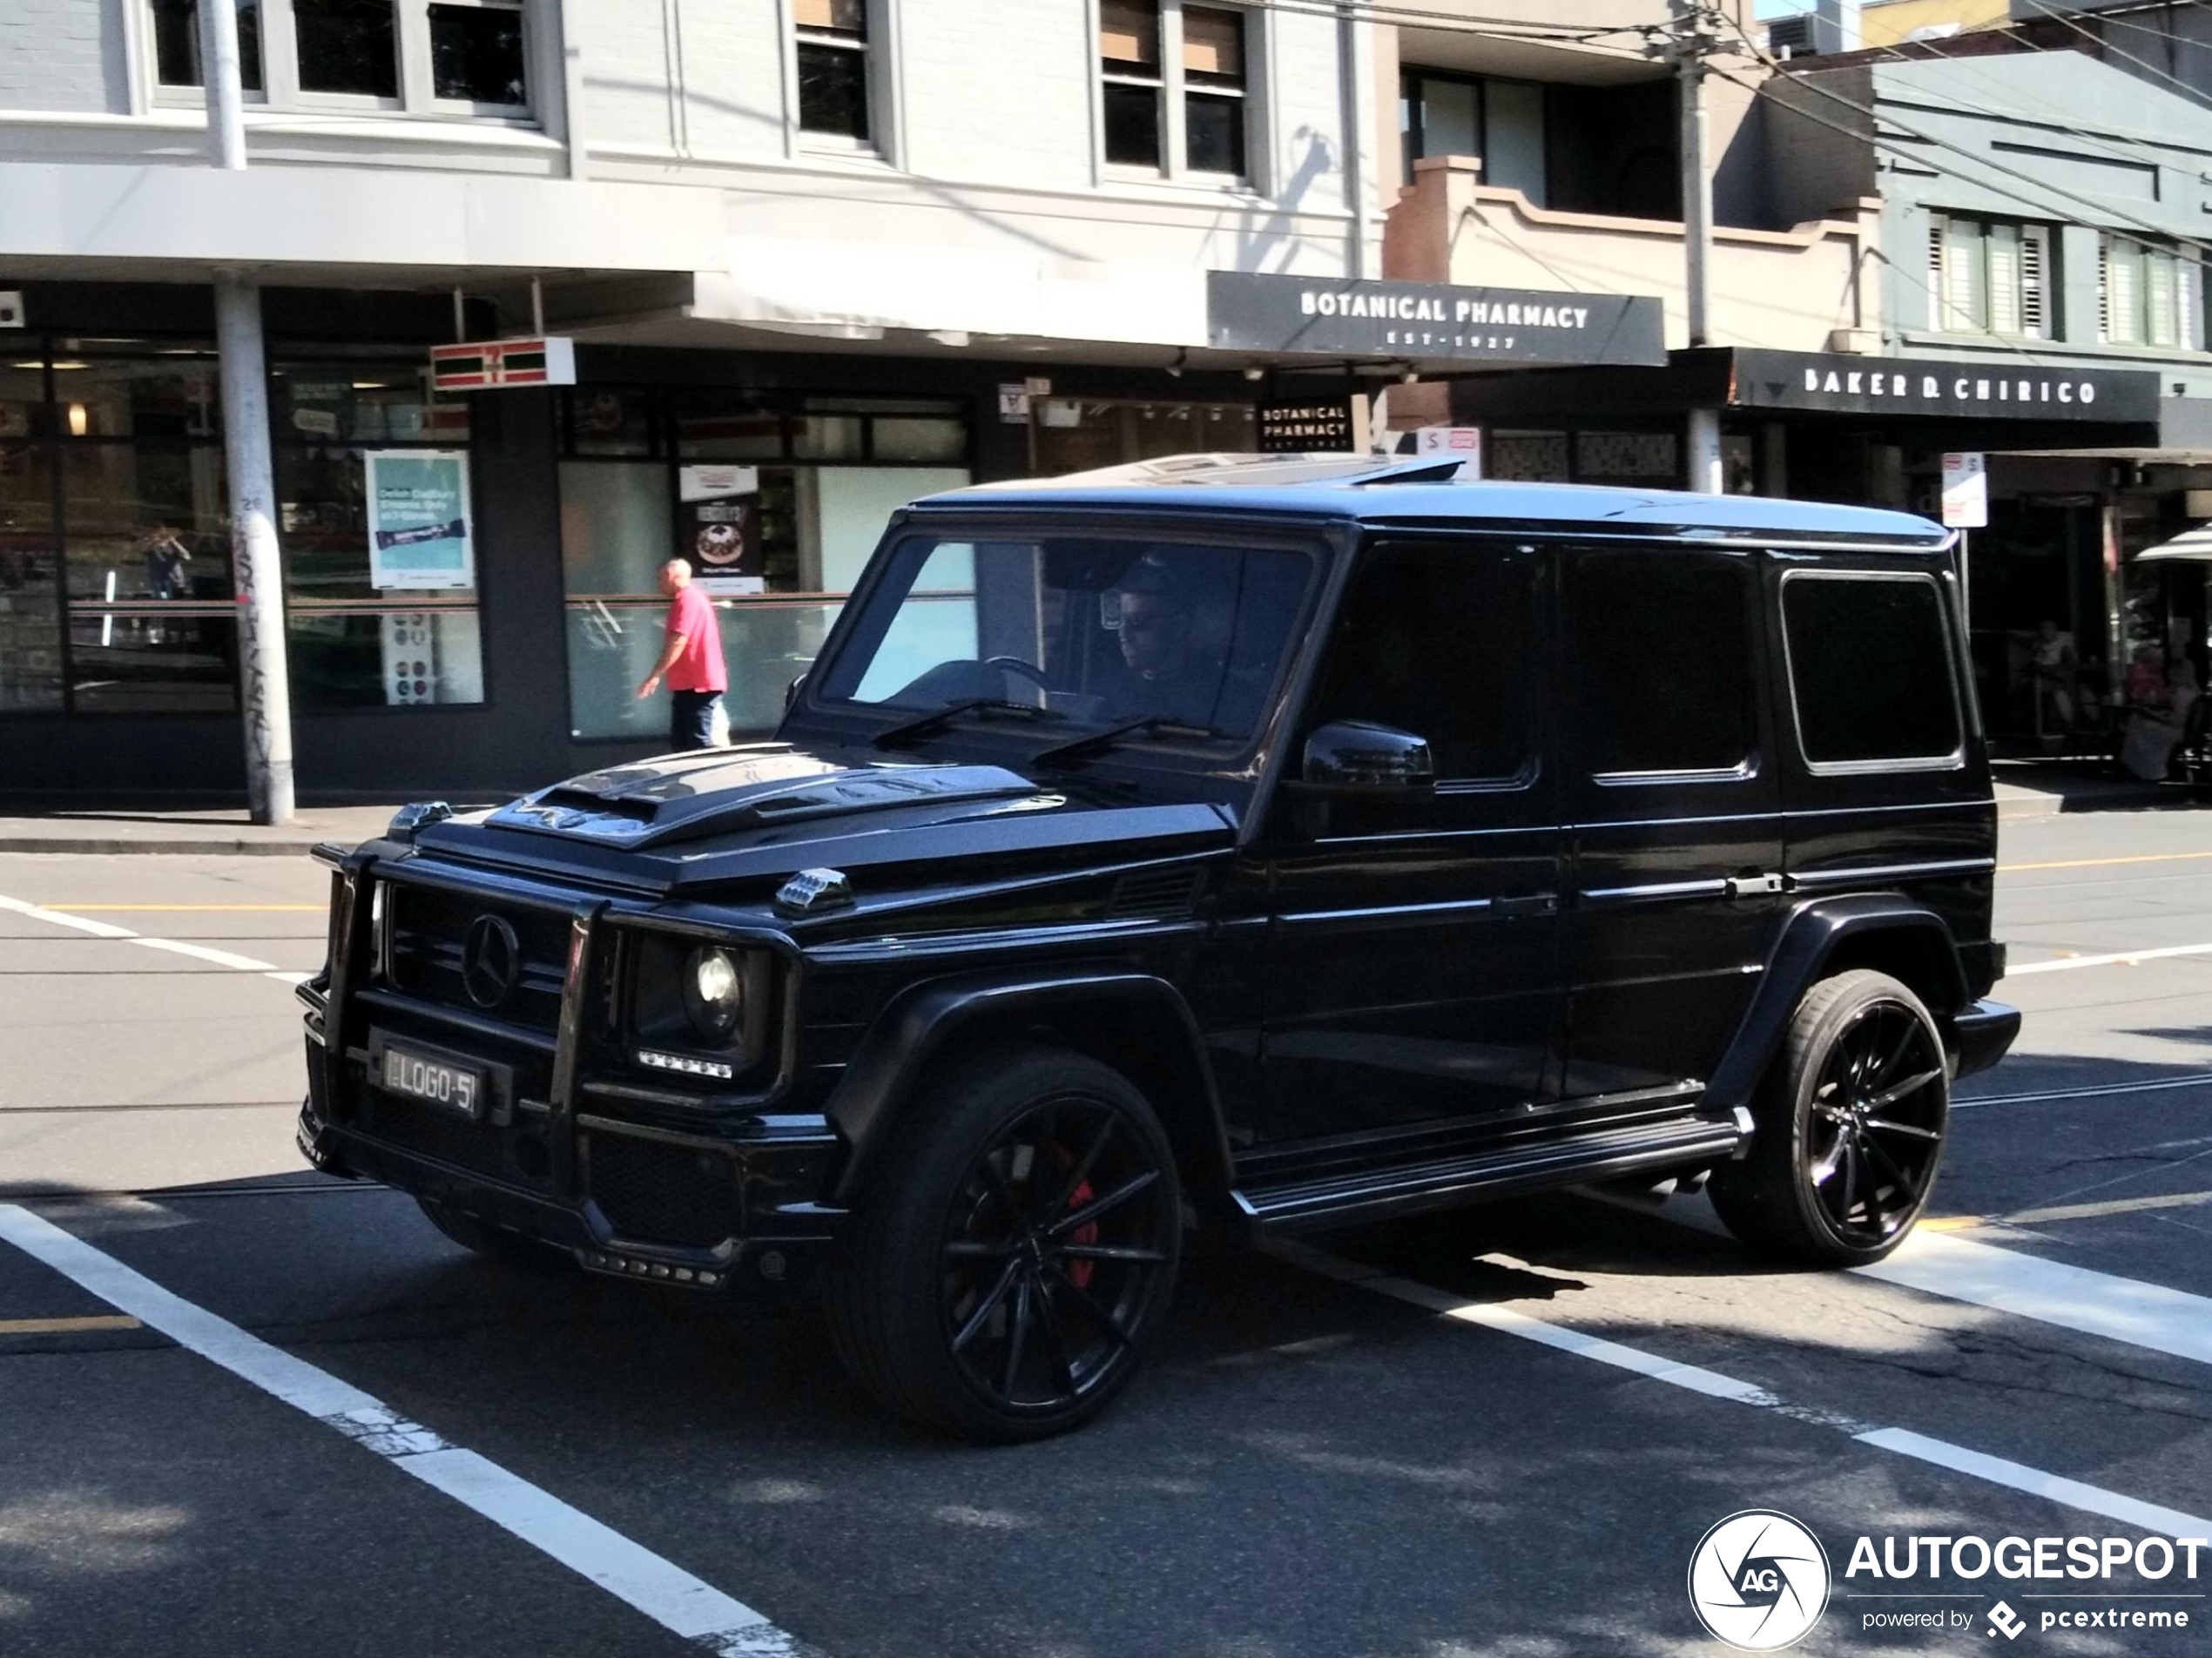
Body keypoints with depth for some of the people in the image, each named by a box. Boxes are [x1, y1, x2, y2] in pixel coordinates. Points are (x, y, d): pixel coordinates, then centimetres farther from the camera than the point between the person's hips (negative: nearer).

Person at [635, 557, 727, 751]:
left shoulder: (688, 599, -14)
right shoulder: (691, 597, 19)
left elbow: (677, 642, -23)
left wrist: (655, 675, -23)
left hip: (698, 685, -10)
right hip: (687, 684, 10)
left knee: (700, 743, -11)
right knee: (679, 742, 10)